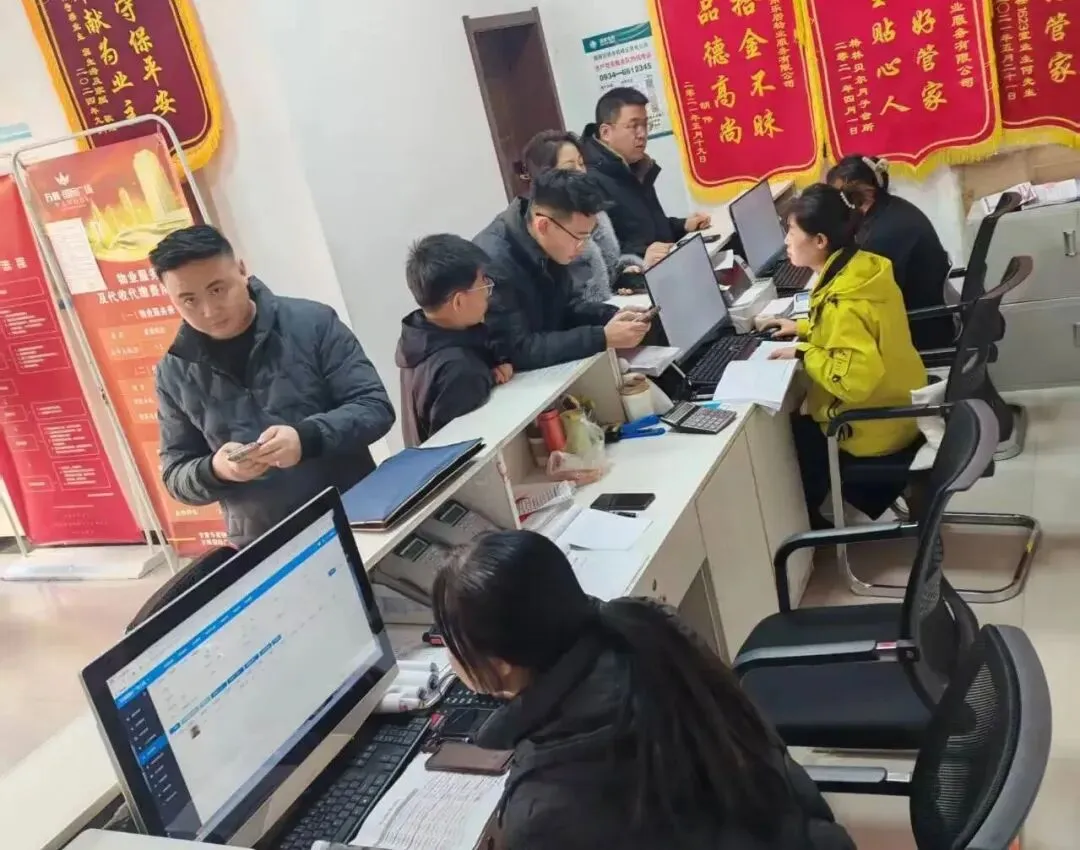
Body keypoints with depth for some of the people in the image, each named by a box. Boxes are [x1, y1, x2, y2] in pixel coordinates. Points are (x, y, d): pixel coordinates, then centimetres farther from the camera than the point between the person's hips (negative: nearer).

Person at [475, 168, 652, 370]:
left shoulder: (546, 247, -4)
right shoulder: (493, 263, -28)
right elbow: (518, 351, -29)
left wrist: (614, 316, -6)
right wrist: (603, 338, -27)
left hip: (551, 368, 7)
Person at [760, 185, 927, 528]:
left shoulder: (842, 302, -32)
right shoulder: (865, 267, -4)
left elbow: (855, 379, -35)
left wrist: (803, 353, -23)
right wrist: (804, 327, 9)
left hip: (875, 426, -9)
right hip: (897, 405, 9)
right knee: (799, 418, 25)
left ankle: (808, 523, 32)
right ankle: (868, 494, 33)